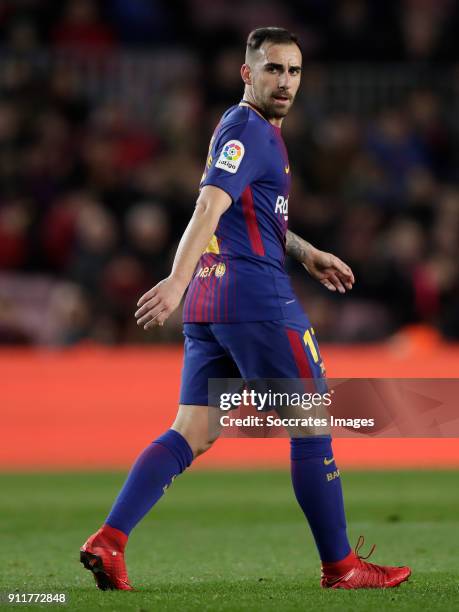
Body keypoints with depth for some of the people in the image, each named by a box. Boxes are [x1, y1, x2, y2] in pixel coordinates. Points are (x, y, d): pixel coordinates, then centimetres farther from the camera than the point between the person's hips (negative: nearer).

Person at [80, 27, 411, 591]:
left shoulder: (258, 130, 22)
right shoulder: (248, 130, -10)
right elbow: (209, 206, -24)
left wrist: (307, 254, 34)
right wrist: (178, 281, -35)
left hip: (209, 304, 9)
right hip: (256, 296, -9)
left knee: (192, 433, 3)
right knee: (312, 426, 0)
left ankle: (108, 540, -10)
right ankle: (340, 567, 7)